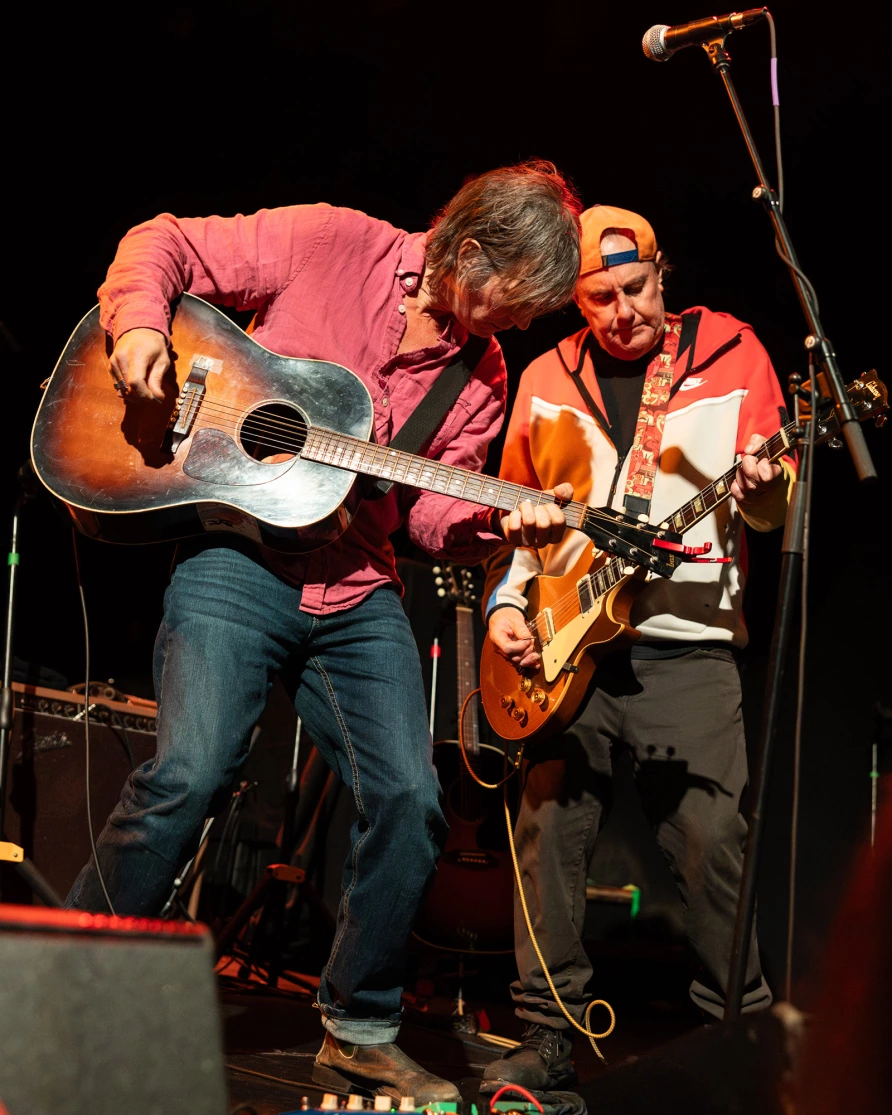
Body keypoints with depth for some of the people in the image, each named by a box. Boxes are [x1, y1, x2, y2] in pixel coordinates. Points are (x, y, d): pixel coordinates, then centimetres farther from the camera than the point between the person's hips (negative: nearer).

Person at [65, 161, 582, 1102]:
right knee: (190, 773, -20)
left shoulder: (479, 377, 10)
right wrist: (139, 325, -17)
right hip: (238, 556, -5)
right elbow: (161, 244, 3)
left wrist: (499, 524, -12)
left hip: (358, 597, 5)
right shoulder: (324, 244, -3)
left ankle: (360, 1034, 17)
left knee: (409, 801, -3)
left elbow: (432, 510, 9)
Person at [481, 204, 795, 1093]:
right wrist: (504, 602, 3)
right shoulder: (548, 380, 12)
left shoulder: (730, 352, 6)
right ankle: (550, 1037, 11)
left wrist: (761, 490, -19)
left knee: (710, 837, -5)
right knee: (548, 827, 0)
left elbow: (770, 509, 4)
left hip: (686, 645, -2)